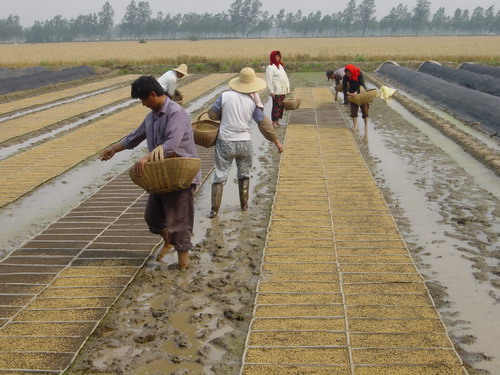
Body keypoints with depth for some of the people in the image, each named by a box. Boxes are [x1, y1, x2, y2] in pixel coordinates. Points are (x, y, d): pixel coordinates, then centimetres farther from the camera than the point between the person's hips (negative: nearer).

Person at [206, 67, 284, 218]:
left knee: (220, 176, 5)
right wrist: (276, 141, 8)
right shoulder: (253, 101, -4)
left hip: (225, 142, -1)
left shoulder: (225, 96, -7)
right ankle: (244, 204, 30)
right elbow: (264, 123, -1)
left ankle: (214, 209, 3)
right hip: (244, 143, 1)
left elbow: (212, 114, 1)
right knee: (244, 174, 22)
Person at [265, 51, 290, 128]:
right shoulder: (270, 67, -8)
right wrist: (271, 91, -17)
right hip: (276, 92, -8)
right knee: (276, 106, -8)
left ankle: (277, 121, 18)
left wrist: (288, 88, 15)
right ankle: (274, 122, -2)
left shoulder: (281, 66, 18)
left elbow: (285, 77, 22)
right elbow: (269, 80, -13)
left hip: (283, 91, 8)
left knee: (281, 106, 10)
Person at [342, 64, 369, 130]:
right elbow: (344, 87, -18)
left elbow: (362, 85, -31)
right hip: (352, 93, 2)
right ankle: (355, 125, 2)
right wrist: (347, 93, -38)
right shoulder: (345, 77, -20)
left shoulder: (360, 74, -27)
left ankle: (366, 124, 16)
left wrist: (356, 92, -46)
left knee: (364, 109, 3)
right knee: (353, 109, -5)